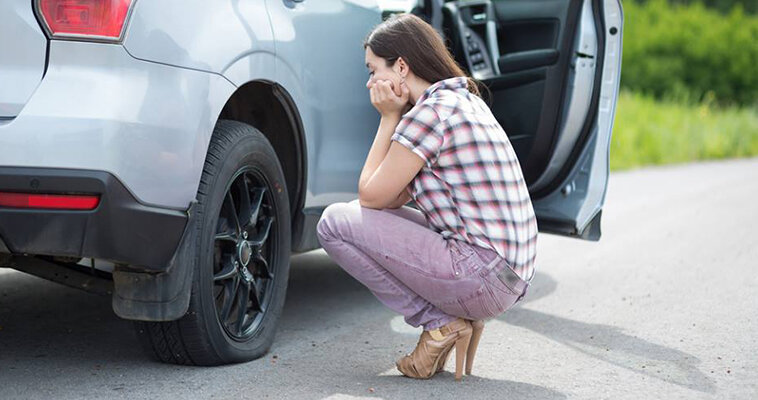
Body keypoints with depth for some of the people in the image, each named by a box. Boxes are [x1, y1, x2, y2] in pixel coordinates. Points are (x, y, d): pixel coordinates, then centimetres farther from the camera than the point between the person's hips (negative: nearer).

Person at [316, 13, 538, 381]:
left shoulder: (431, 111, -14)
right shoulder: (464, 100, 17)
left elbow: (371, 196, -5)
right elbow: (394, 198, 18)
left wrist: (389, 118, 0)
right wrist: (396, 117, 10)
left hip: (483, 278, -10)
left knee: (334, 223, -5)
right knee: (367, 219, 23)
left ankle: (440, 324, -3)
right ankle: (457, 319, 11)